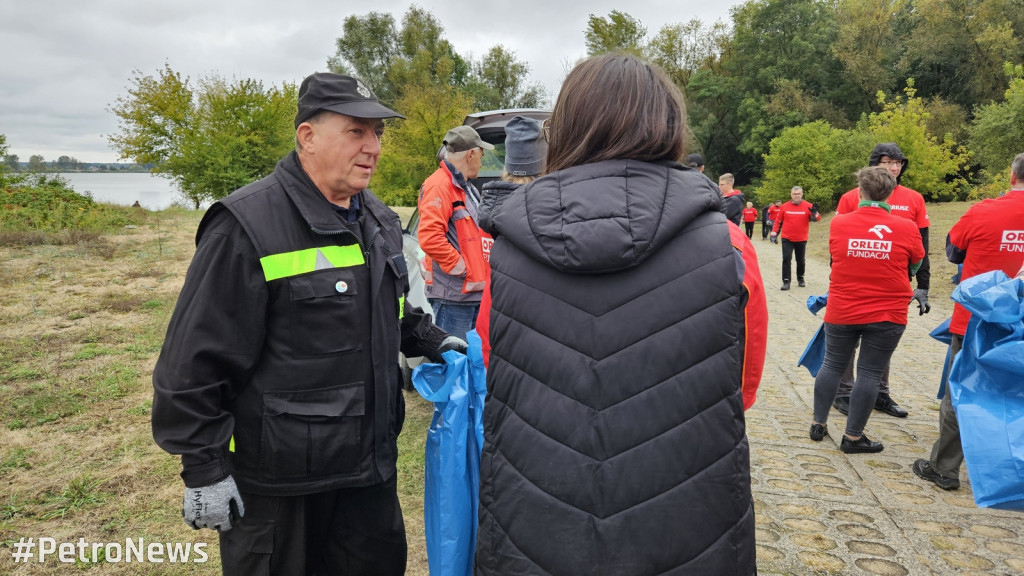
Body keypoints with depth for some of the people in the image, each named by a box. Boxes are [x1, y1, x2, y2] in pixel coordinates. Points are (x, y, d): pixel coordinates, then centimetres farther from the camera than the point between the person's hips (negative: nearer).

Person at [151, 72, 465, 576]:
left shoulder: (379, 220, 7)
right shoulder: (248, 228, -19)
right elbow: (196, 361, -18)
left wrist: (433, 342, 9)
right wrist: (203, 469, -16)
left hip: (371, 461, 7)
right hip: (277, 482, -7)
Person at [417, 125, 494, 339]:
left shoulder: (467, 188, 19)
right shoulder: (439, 186, -14)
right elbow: (429, 237, -26)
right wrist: (460, 267, -19)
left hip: (475, 290, 10)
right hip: (454, 293, -10)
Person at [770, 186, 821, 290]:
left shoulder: (808, 206, -4)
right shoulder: (784, 207, -2)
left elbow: (816, 218, -9)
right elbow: (778, 220, 5)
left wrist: (814, 214, -31)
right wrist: (774, 234, 2)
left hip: (801, 239, 0)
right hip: (787, 239, 0)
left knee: (800, 260, 13)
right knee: (786, 259, -7)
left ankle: (800, 278, 32)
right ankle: (786, 281, -4)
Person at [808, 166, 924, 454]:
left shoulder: (838, 224, -6)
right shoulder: (906, 228, -8)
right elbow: (916, 265, 8)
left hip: (841, 311, 2)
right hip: (887, 315, -1)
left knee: (832, 365, 15)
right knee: (869, 373, 5)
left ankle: (818, 424, 24)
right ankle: (853, 437, 12)